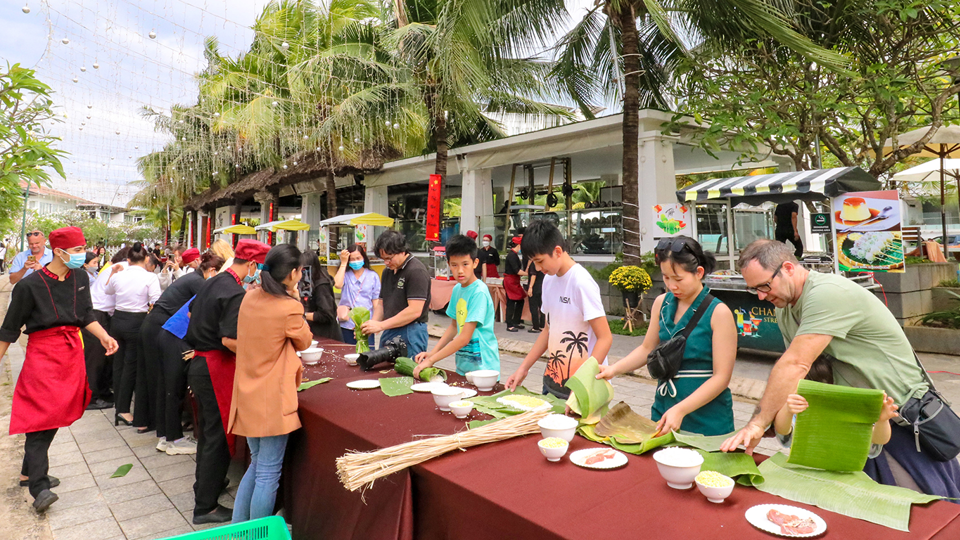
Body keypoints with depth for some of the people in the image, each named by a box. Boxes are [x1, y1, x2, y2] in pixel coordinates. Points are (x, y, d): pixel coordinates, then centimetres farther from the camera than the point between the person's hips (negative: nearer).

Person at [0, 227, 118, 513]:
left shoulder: (80, 278, 4)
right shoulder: (31, 285, -11)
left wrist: (104, 337, -3)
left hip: (72, 352, 6)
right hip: (42, 353, -6)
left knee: (57, 414, 11)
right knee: (41, 416, -10)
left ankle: (28, 472, 27)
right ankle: (39, 488, -10)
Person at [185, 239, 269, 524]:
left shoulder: (211, 282, 8)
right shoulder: (235, 293, -21)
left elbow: (192, 312, 24)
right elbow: (230, 340, -27)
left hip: (199, 363, 10)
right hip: (216, 369, -10)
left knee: (209, 431, 24)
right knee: (218, 436, 1)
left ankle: (205, 484, 40)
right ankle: (205, 507, 11)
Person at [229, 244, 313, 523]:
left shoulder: (250, 297, 2)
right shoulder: (290, 308, -19)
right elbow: (304, 342, -2)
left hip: (247, 394, 8)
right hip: (272, 399, -8)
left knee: (257, 464, 22)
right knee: (268, 474, 4)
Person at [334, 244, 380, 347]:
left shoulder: (373, 276, 5)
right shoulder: (345, 274, 8)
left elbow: (376, 301, 6)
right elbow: (338, 284, -15)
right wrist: (343, 263, -6)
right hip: (347, 324, 1)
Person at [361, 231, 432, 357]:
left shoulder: (416, 271, -13)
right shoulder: (388, 272, 15)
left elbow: (415, 311, -20)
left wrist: (381, 325, -17)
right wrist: (371, 325, 1)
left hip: (410, 334, -8)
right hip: (388, 333, 8)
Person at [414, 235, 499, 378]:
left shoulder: (479, 292, -19)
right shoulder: (457, 289, 5)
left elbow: (464, 338, -21)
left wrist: (431, 360, -17)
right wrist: (432, 353, 5)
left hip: (482, 366, -7)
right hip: (463, 365, 7)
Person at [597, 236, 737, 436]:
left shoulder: (718, 313, -15)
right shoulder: (662, 303, 1)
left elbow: (721, 377, -16)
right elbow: (647, 348, 11)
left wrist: (680, 410, -24)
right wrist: (614, 369, -4)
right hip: (663, 408, 5)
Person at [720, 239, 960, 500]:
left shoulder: (828, 293, -27)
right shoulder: (785, 310, 2)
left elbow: (795, 366, -33)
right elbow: (797, 373, 3)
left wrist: (757, 424, -32)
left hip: (904, 419, -7)